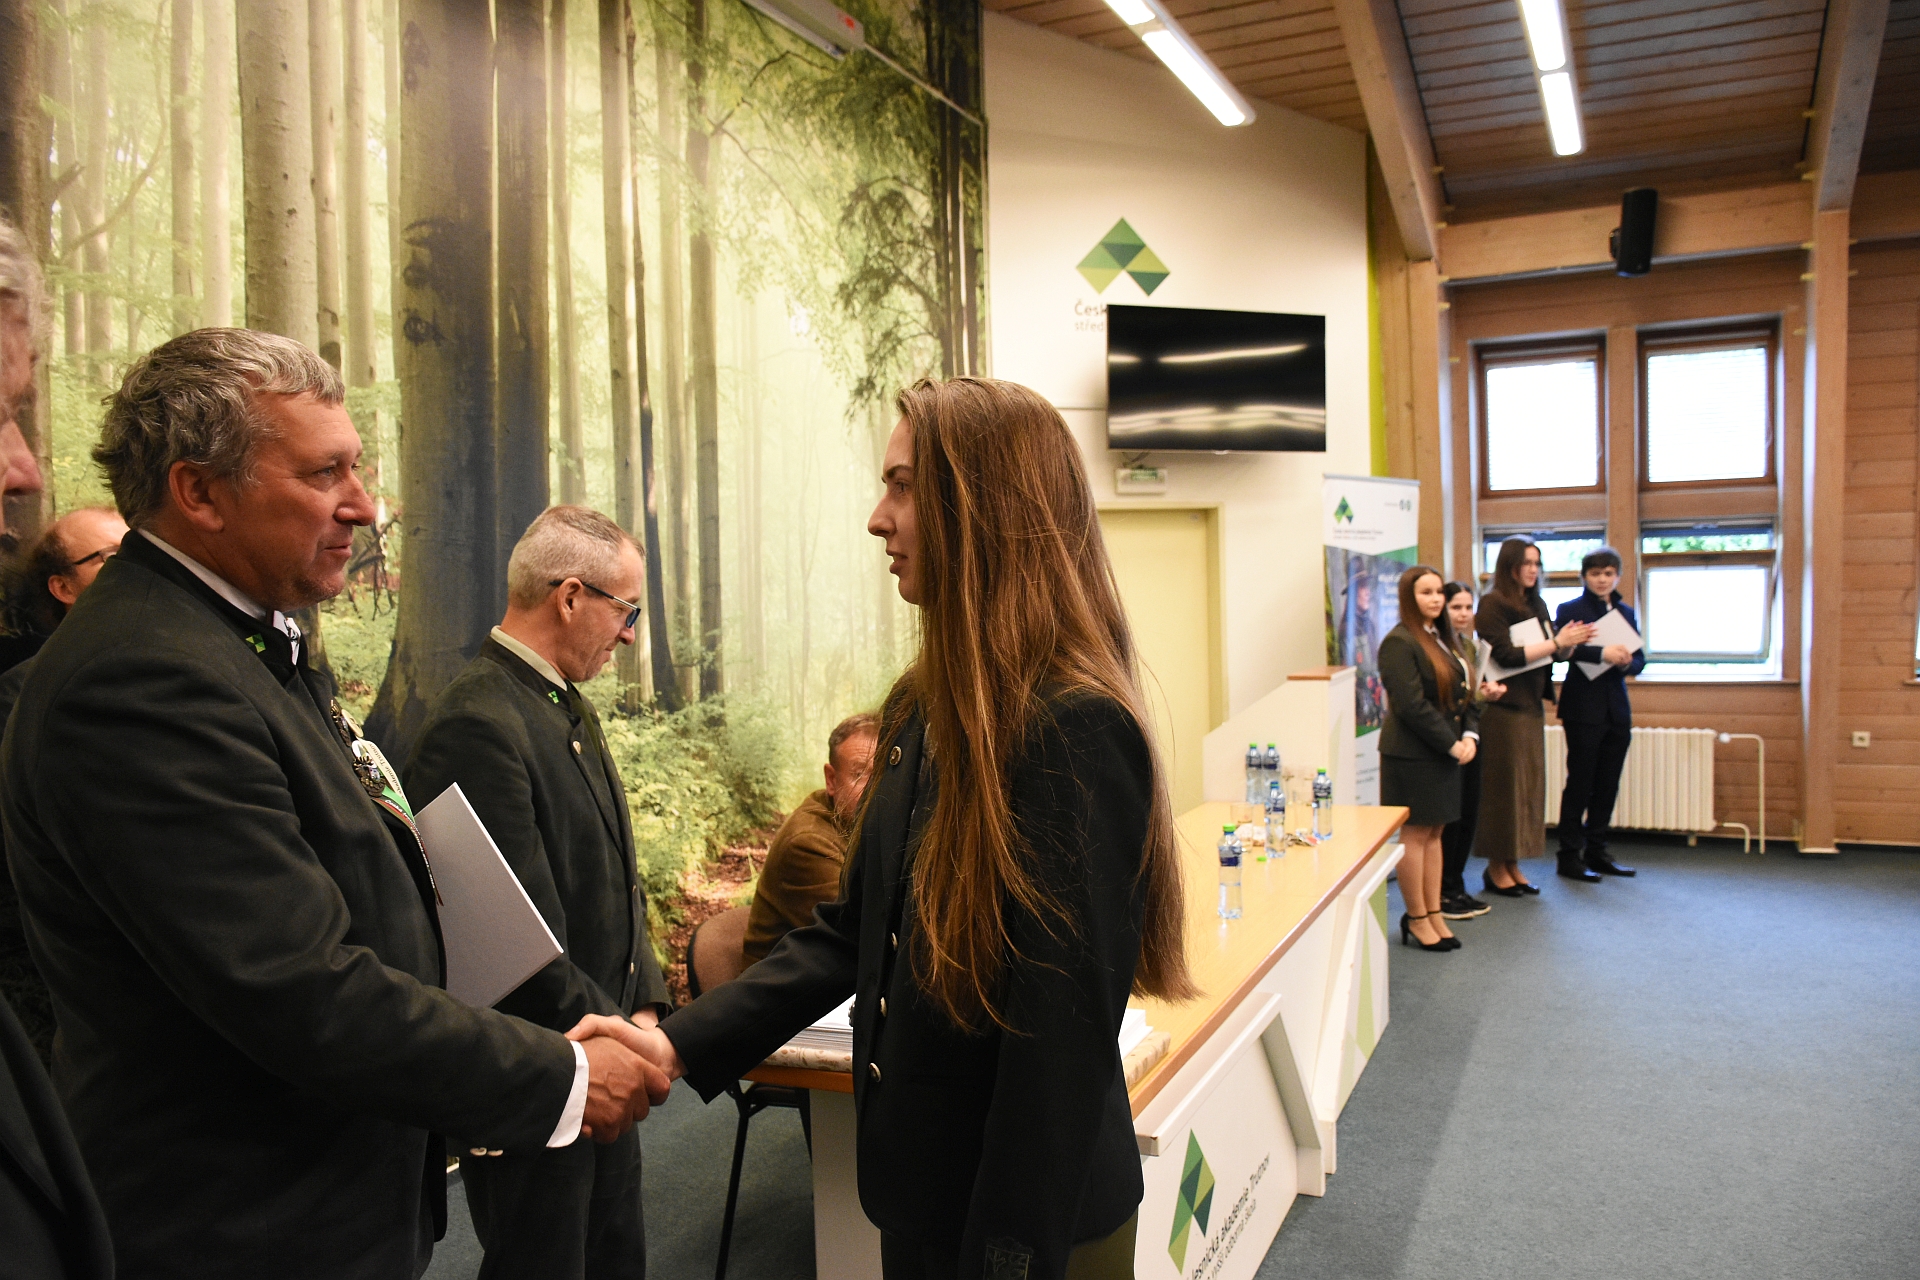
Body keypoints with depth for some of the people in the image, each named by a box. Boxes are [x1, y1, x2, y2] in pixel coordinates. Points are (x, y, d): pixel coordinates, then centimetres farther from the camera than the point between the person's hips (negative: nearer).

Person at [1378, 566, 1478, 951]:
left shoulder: (1441, 639, 14)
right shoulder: (1400, 642, -13)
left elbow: (1462, 695, 15)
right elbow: (1411, 705, -19)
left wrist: (1469, 735, -1)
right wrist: (1452, 744, -15)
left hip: (1444, 754, 8)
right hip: (1412, 755, -8)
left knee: (1434, 834, 12)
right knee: (1415, 835, 0)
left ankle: (1434, 914, 19)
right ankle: (1417, 918, 10)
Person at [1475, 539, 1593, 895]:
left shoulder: (1536, 604, 12)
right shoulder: (1493, 604, -9)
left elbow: (1552, 652, 13)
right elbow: (1506, 655, -17)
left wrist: (1570, 641, -8)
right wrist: (1557, 642, -18)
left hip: (1532, 705, 7)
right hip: (1504, 707, -7)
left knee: (1529, 784, 9)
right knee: (1503, 785, -2)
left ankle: (1513, 864, 18)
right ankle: (1496, 868, 8)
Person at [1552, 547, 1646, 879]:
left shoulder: (1626, 613, 14)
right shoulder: (1570, 610, -3)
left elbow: (1639, 659, 11)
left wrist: (1626, 662, -11)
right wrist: (1602, 653, -31)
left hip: (1617, 710, 6)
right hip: (1584, 708, -5)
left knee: (1607, 784, 9)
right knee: (1580, 783, -2)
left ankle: (1596, 851, 19)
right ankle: (1569, 855, 5)